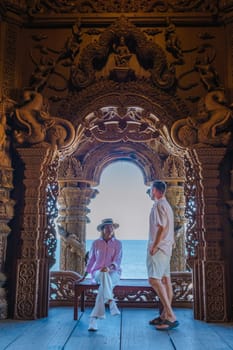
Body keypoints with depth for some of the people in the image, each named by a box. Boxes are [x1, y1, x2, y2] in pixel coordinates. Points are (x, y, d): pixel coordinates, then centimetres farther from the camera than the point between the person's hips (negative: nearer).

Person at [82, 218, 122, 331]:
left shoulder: (118, 243, 4)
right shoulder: (96, 243, 7)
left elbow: (117, 261, -7)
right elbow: (91, 260, 12)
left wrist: (109, 267, -28)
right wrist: (83, 277, 8)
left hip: (113, 273, 0)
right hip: (98, 273, 0)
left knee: (104, 286, -37)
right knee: (104, 276, -40)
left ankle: (94, 318, -38)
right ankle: (111, 303, -51)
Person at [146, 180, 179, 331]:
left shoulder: (159, 205, -13)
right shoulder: (166, 205, 18)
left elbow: (162, 227, -21)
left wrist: (154, 246, -18)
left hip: (159, 247, -10)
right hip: (166, 247, 10)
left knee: (154, 279, -14)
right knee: (165, 280, 10)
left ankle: (171, 317, -15)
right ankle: (165, 315, 16)